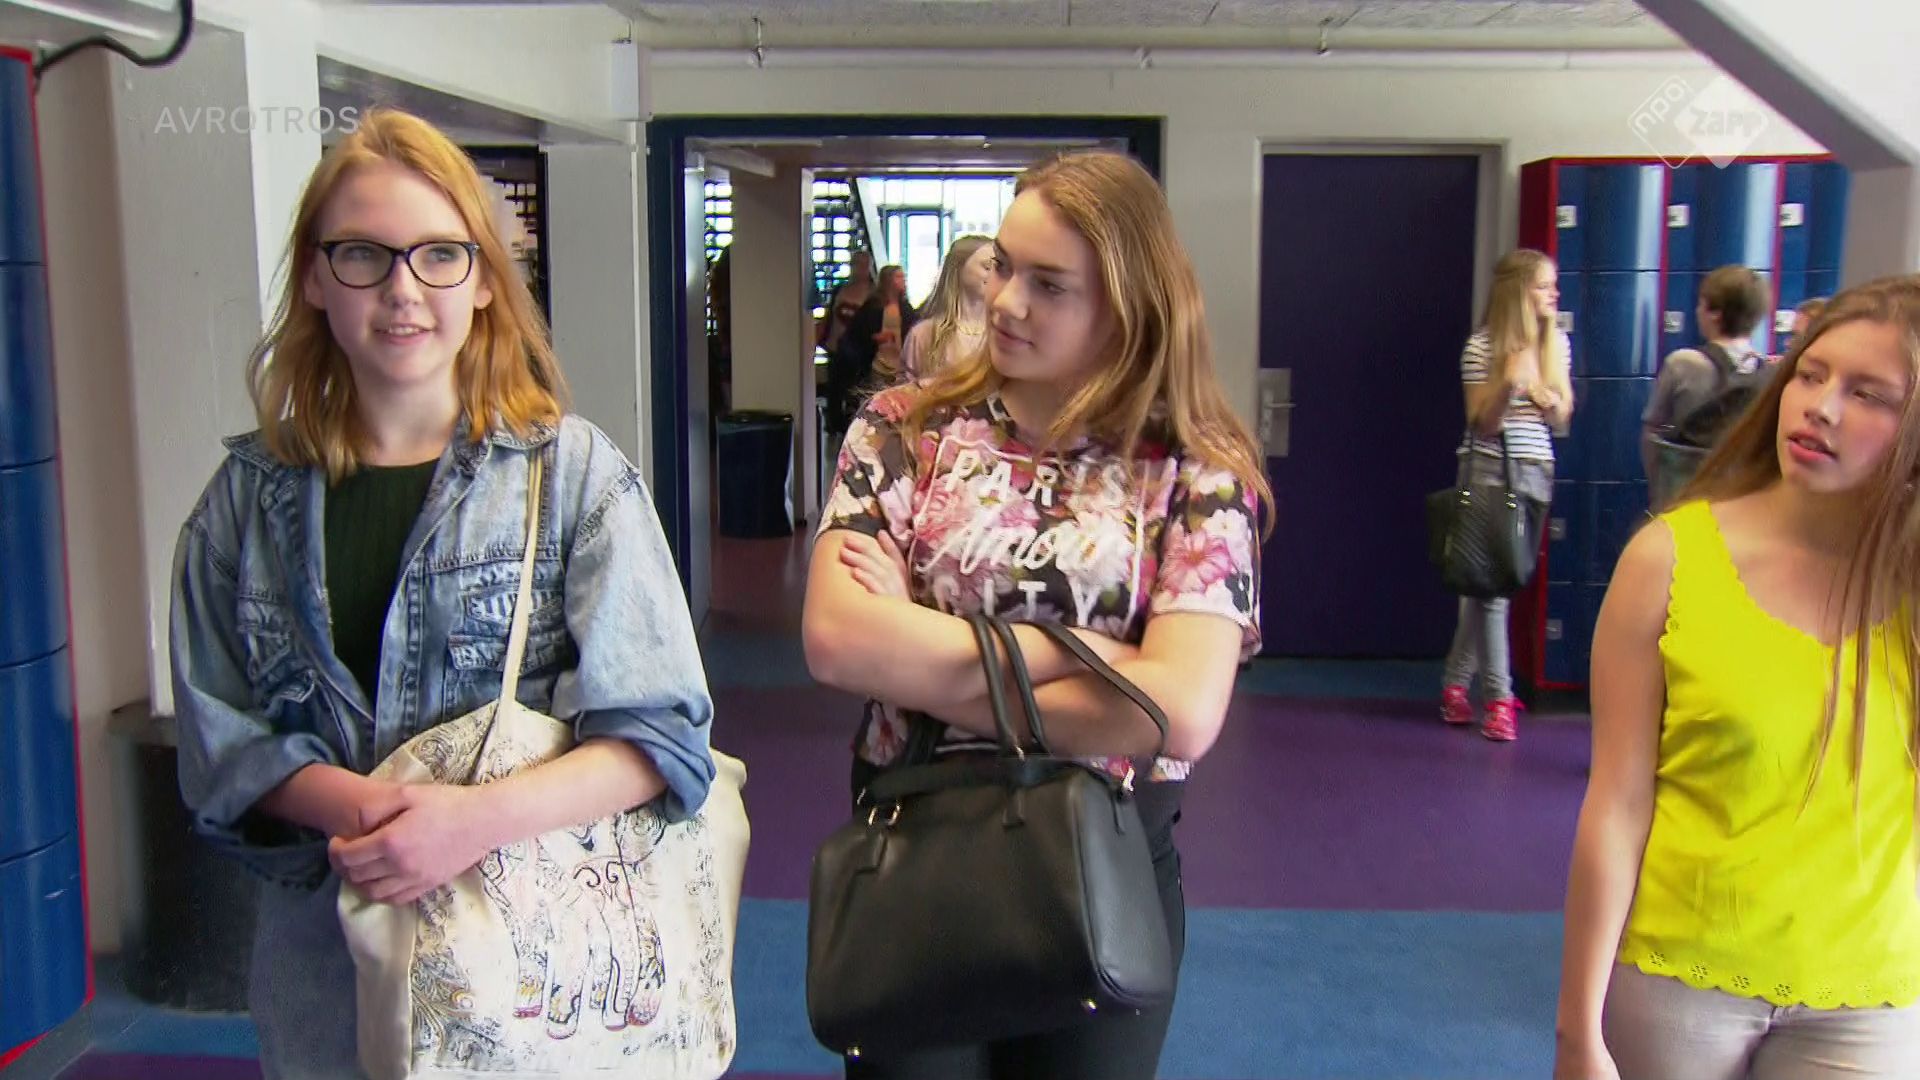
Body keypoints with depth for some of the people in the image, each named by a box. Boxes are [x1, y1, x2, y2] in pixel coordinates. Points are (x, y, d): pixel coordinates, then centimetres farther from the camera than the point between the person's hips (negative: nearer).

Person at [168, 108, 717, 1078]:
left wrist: (482, 817, -26)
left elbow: (664, 728, -12)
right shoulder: (251, 497, 2)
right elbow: (216, 740, 2)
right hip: (328, 952, 2)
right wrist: (347, 804, -18)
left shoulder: (574, 471, -6)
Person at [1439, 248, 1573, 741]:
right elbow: (1481, 424, -7)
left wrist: (1552, 402, -9)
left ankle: (1456, 683, 19)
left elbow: (1560, 420, 13)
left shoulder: (1557, 342, 10)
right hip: (1489, 470, -5)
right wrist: (1509, 381, -23)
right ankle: (1498, 697, 1)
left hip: (1536, 471, 5)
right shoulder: (1482, 346, -6)